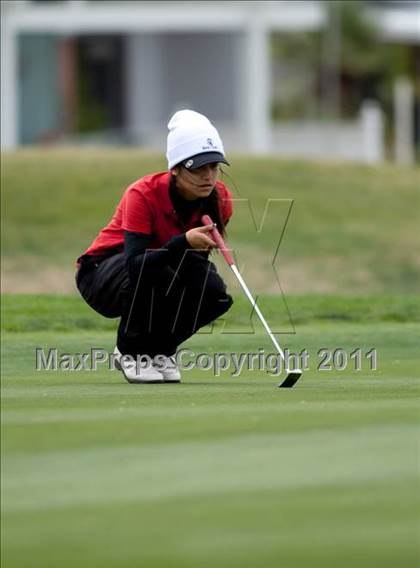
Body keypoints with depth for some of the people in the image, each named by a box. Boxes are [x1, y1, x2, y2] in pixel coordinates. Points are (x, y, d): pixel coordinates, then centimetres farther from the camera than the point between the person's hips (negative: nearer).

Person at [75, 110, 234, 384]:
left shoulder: (220, 199, -15)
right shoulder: (143, 195, -30)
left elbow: (199, 251, -2)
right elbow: (135, 264, -38)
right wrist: (183, 242, -50)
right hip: (102, 273, -5)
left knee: (216, 293, -25)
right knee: (152, 272, -39)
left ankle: (159, 350, 2)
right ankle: (131, 352, -13)